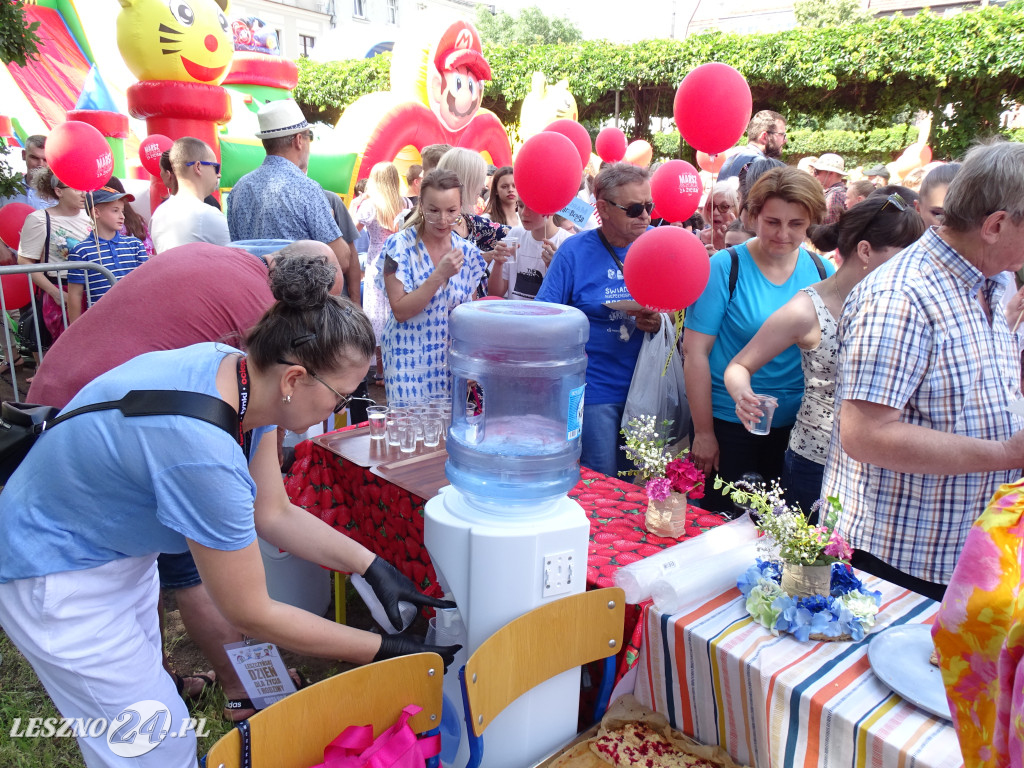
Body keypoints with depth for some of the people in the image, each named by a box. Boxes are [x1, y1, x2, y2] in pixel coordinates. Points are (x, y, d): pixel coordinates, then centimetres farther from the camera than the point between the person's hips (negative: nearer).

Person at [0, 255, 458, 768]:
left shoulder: (240, 372, -13)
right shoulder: (205, 451, -38)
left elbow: (275, 515, -3)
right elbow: (252, 616, -25)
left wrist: (374, 567, -8)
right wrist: (381, 650, -18)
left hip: (118, 547, 8)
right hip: (56, 576, -8)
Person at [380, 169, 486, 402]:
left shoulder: (468, 252, 1)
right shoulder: (400, 245, -10)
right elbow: (400, 312, -15)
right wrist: (440, 274, -22)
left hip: (452, 362, 4)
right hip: (409, 363, -3)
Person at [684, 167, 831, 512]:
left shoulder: (822, 272, 0)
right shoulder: (725, 267, -11)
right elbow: (696, 351, -12)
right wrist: (703, 432, -10)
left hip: (796, 425, 4)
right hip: (728, 423, -3)